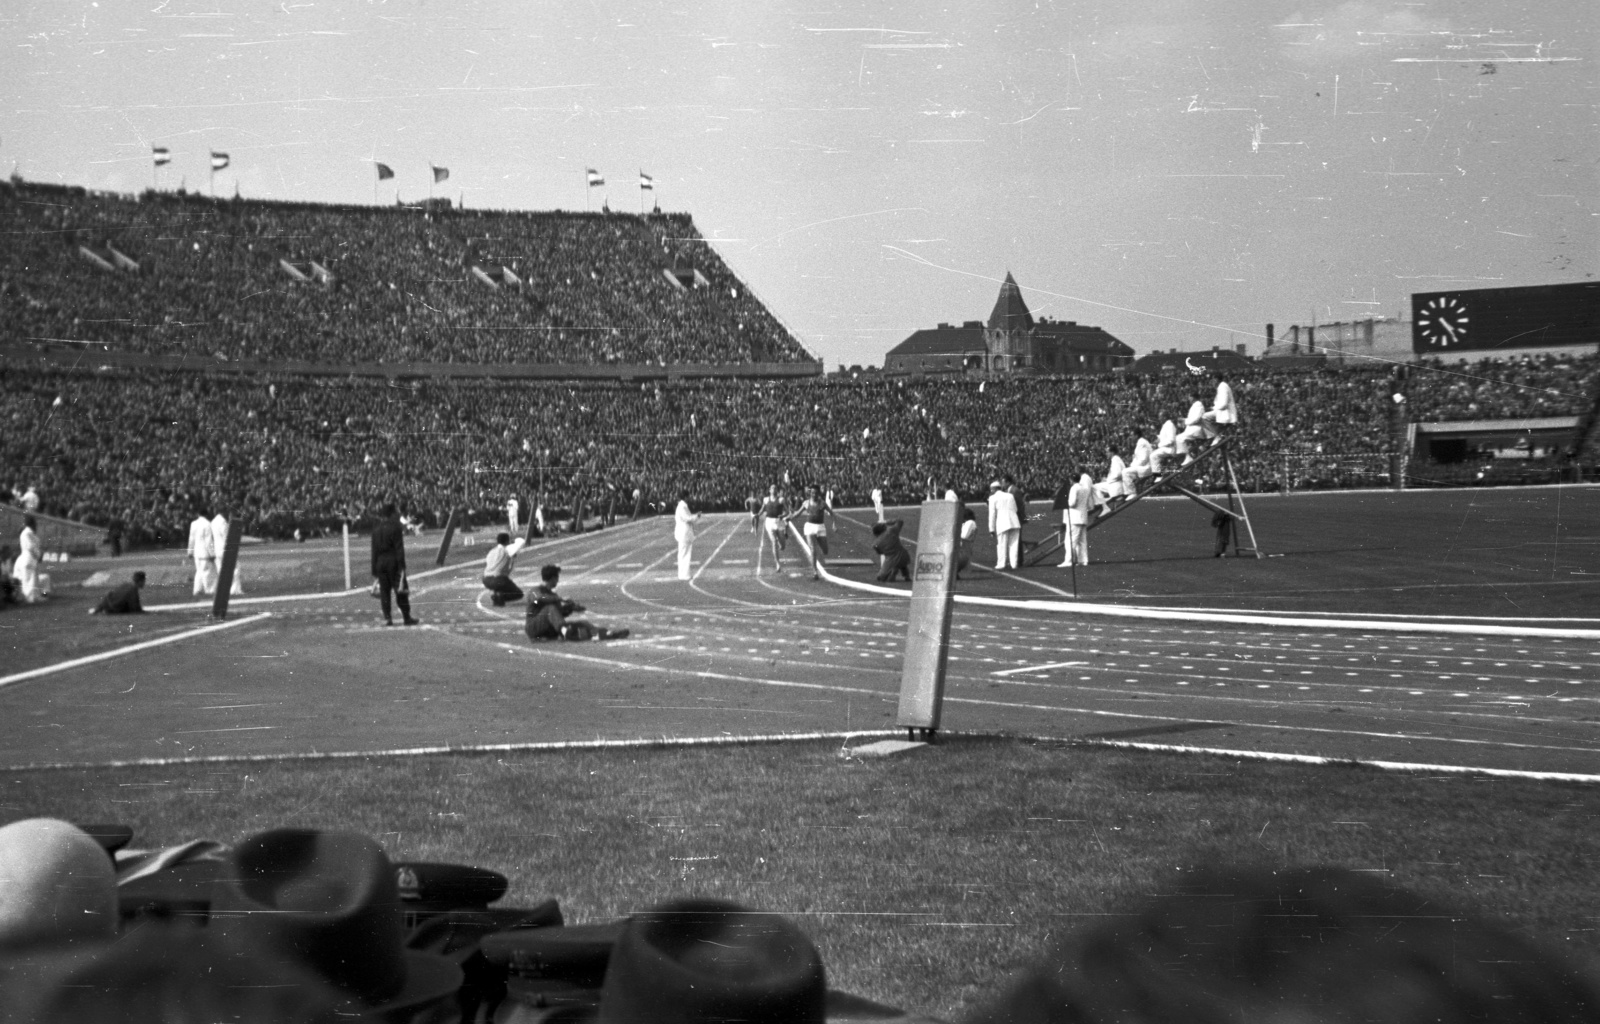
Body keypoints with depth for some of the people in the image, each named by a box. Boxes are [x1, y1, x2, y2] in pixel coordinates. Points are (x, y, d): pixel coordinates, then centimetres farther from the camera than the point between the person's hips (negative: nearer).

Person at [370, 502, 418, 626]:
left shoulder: (376, 529, 10)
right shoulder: (395, 528, -8)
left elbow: (374, 550, 11)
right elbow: (399, 548, -13)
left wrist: (374, 570, 14)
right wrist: (402, 566, -12)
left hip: (380, 562, 5)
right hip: (393, 561, -5)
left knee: (384, 591, 6)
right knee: (401, 591, 1)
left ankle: (387, 618, 1)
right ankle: (406, 617, 3)